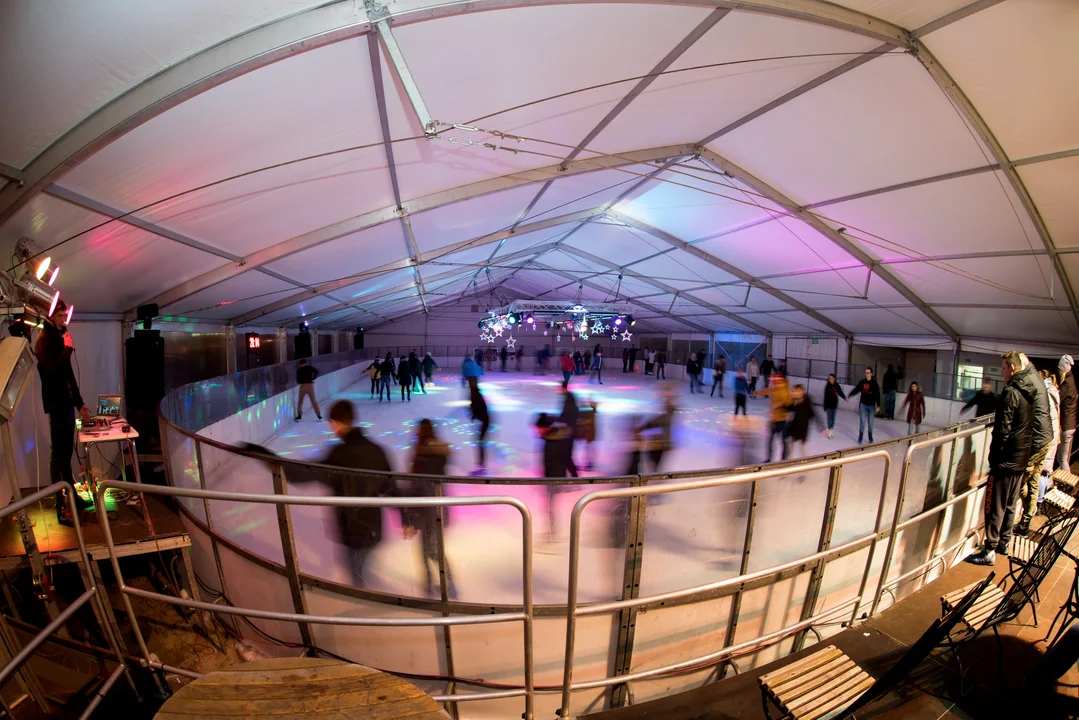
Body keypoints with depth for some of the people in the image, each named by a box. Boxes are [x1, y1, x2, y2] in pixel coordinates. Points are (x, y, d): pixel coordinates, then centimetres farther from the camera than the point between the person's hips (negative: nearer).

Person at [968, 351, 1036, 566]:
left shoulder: (1010, 392, -18)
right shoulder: (1029, 392, 7)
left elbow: (1003, 429, -20)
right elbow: (1027, 427, 15)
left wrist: (993, 455, -11)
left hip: (1006, 459, -9)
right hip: (1022, 459, 9)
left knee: (995, 506, -3)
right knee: (1010, 504, 19)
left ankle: (989, 551, 2)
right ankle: (1004, 542, 30)